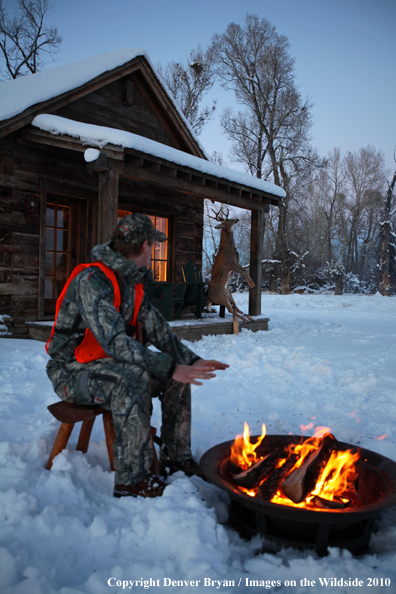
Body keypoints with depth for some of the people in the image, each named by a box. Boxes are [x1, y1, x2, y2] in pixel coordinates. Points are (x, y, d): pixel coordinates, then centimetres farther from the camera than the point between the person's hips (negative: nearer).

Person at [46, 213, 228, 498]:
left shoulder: (133, 282, 4)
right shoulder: (91, 281, -25)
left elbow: (158, 331, 2)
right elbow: (115, 341, -35)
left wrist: (192, 360, -11)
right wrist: (170, 368, -38)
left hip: (110, 362, 8)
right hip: (71, 370, -8)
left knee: (178, 375, -4)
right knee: (133, 379, -36)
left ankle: (178, 456, 8)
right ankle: (131, 479, -24)